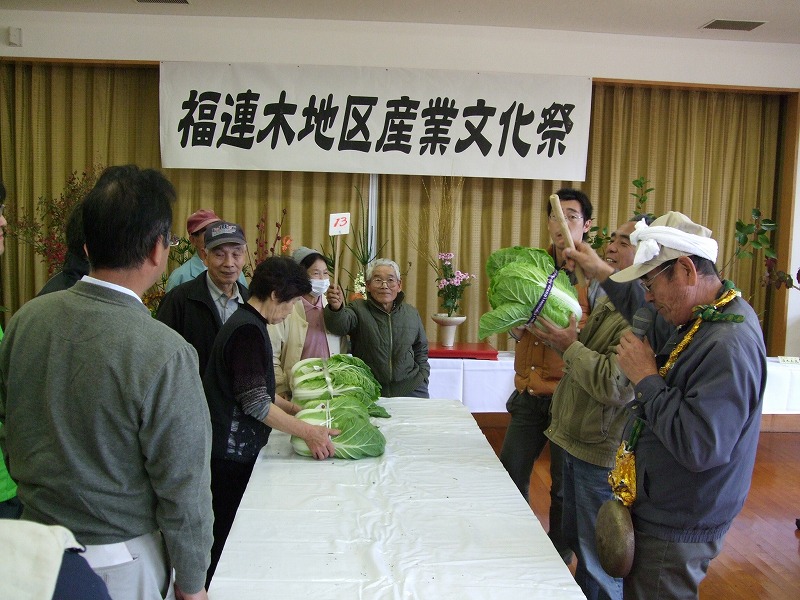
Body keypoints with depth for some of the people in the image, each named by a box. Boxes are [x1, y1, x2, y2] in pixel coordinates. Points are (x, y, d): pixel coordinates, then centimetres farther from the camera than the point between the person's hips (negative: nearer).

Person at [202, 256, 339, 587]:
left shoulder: (246, 323, 13)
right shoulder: (248, 330, -19)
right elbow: (255, 402, -24)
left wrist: (294, 409, 17)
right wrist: (307, 431, -20)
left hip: (238, 448, 10)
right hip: (232, 452, -10)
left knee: (231, 533, 17)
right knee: (228, 535, 2)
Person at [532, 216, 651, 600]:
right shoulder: (607, 300, 10)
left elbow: (615, 386, -30)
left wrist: (570, 345, -20)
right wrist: (558, 339, 1)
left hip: (602, 452, -10)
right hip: (577, 439, 10)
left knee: (600, 558, 8)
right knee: (574, 537, 25)